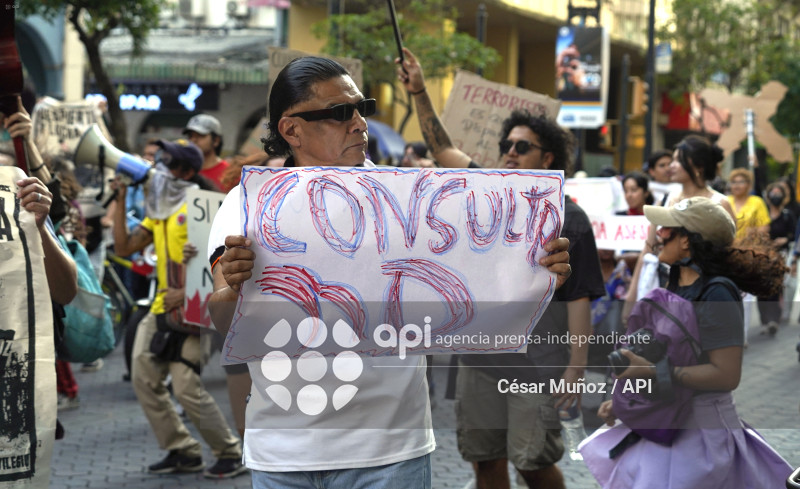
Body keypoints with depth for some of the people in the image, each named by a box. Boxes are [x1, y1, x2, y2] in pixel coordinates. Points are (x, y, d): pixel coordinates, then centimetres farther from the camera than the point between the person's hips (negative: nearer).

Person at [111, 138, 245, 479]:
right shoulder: (158, 212, 15)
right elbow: (124, 247, 13)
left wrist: (188, 294, -24)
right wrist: (120, 203, 7)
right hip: (163, 306, 9)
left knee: (187, 387, -13)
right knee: (144, 379, 6)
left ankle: (231, 453, 1)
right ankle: (183, 451, 16)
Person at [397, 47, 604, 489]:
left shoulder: (569, 220, -5)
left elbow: (579, 300, -7)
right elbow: (443, 150, 6)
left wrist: (576, 368, -12)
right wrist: (419, 92, -4)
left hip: (537, 366, -5)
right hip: (480, 359, 5)